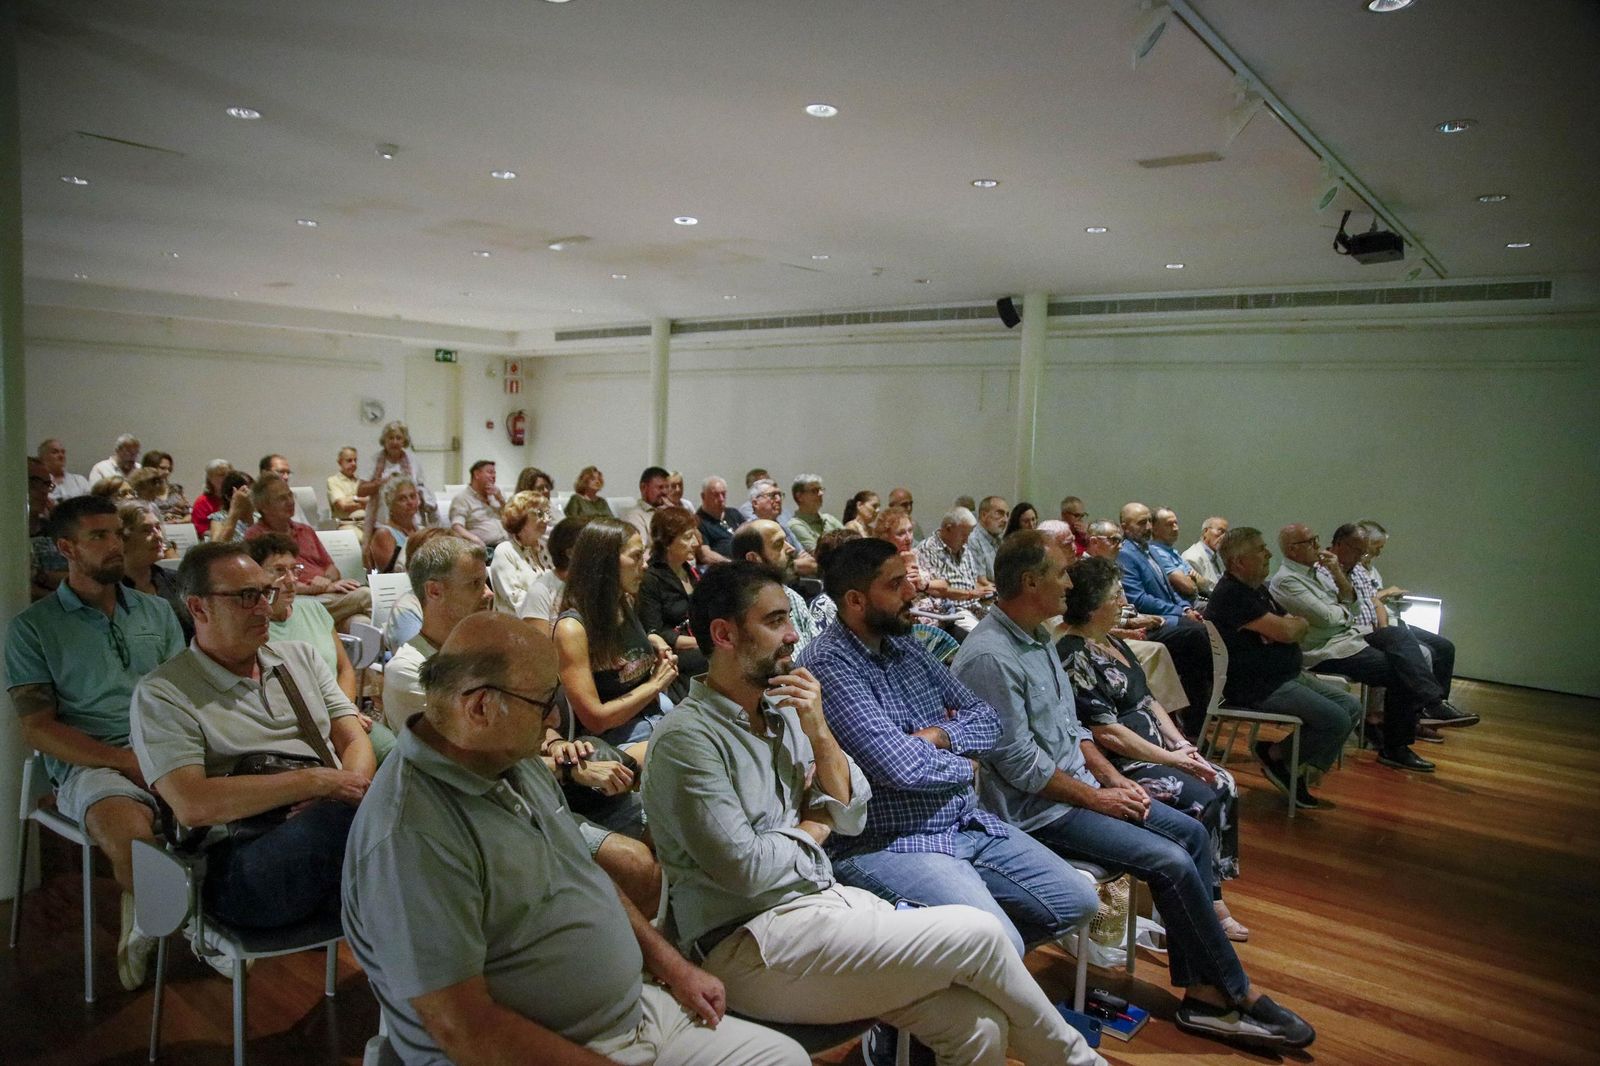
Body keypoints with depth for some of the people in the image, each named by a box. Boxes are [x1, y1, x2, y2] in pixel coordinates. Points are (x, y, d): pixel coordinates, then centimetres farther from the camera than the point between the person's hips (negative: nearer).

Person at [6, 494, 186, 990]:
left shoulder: (156, 612, 18)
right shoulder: (33, 627, 7)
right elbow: (37, 728, 0)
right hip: (89, 763, -3)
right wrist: (126, 760, -12)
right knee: (129, 833, -37)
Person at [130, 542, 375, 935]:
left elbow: (355, 742, 14)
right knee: (349, 817, -38)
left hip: (331, 827, 5)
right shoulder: (162, 693, 5)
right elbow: (192, 805, -8)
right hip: (238, 862, -4)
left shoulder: (301, 657, 21)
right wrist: (318, 781, -12)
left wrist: (339, 800, -10)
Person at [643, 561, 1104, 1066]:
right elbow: (745, 869, -19)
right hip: (751, 944, -7)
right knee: (976, 934, -14)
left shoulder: (783, 710, 9)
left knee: (980, 1025, -15)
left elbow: (851, 817, 8)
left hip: (829, 897, 7)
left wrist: (819, 731, -6)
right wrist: (813, 830, -1)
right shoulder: (687, 738, -15)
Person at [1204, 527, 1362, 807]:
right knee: (1336, 719, -18)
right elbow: (1286, 632, -23)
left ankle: (1300, 771, 10)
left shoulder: (1257, 589, 14)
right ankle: (1276, 756, 3)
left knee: (1351, 707, 5)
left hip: (1286, 677, 11)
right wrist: (1293, 624, 1)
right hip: (1256, 687, -11)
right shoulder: (1231, 595, -19)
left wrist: (1287, 626, -8)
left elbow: (1302, 626, 16)